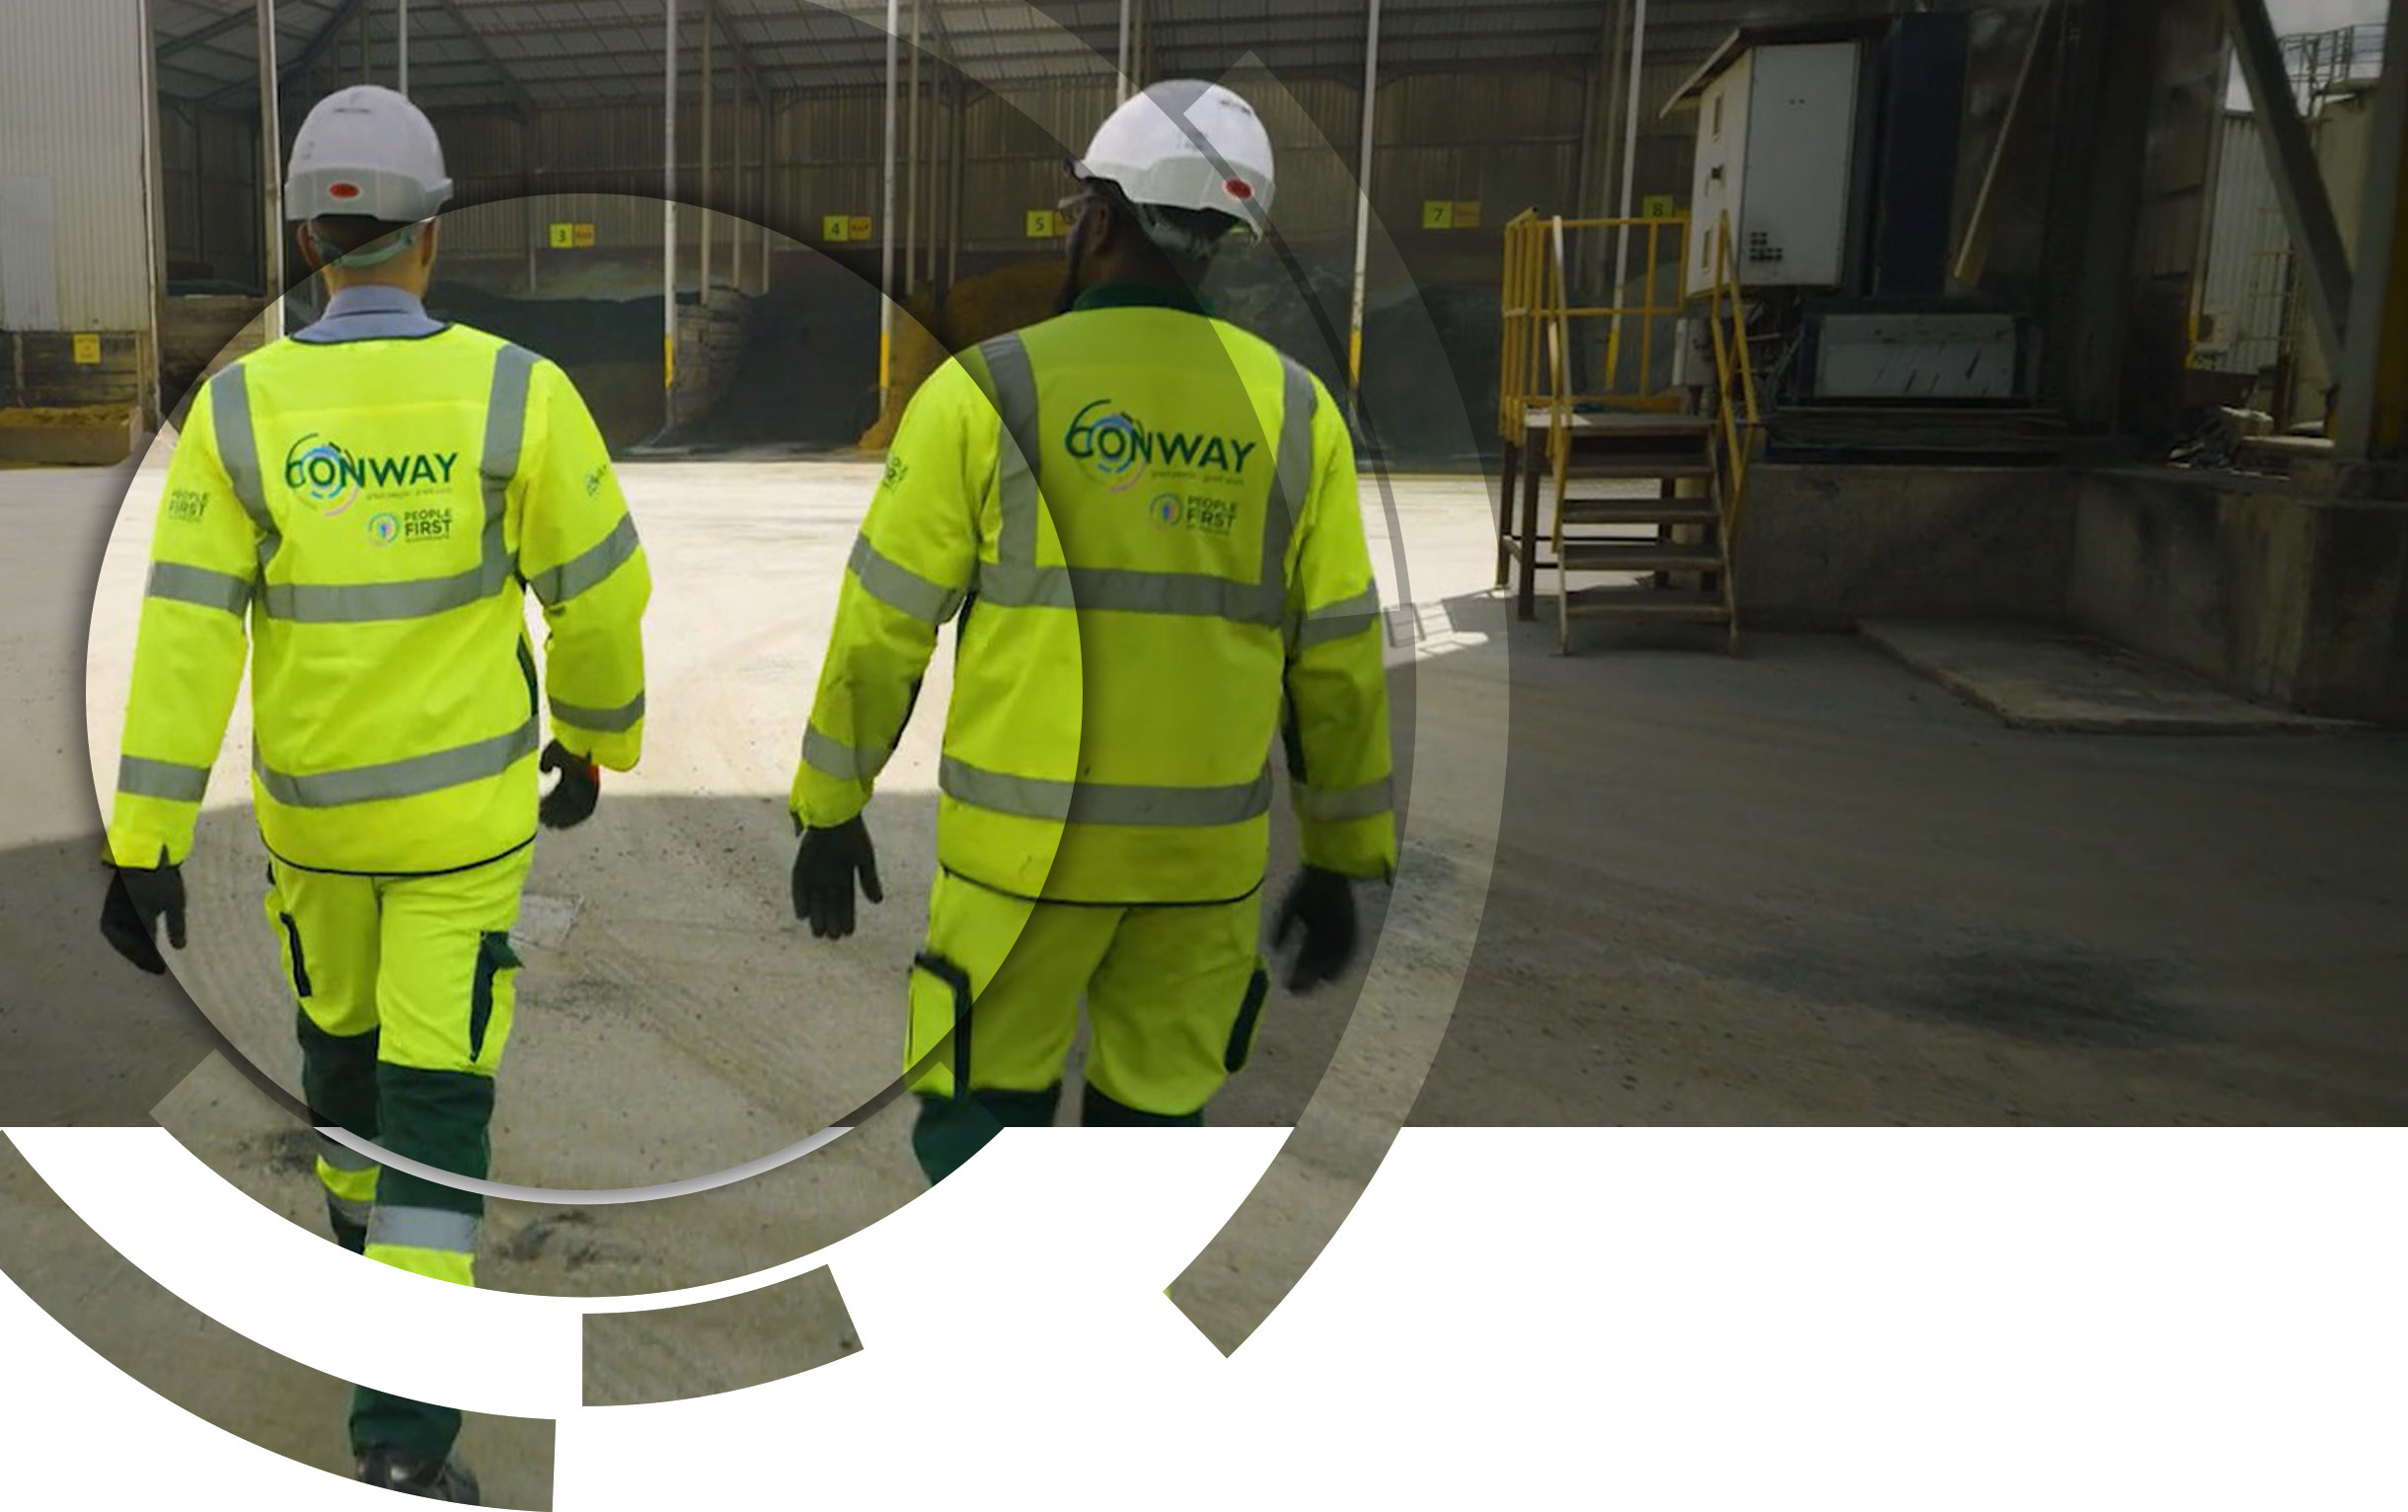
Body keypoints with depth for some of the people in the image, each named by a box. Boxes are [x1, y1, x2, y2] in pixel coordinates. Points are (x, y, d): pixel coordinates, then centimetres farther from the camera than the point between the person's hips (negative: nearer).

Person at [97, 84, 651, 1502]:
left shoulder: (237, 410, -9)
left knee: (341, 1023, 29)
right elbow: (600, 589, -7)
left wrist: (147, 845, -8)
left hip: (310, 798, 3)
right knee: (437, 1094, 2)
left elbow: (185, 636, -12)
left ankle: (363, 1227, 55)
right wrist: (599, 734, 11)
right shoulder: (516, 391, -14)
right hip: (465, 802, -2)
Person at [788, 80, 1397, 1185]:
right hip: (1207, 849, 3)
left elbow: (883, 625, -4)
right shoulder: (1293, 410, 1)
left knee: (984, 1115, 13)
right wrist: (1341, 861, 12)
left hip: (1025, 840, -3)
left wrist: (828, 810, 8)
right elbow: (1339, 660, 3)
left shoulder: (987, 390, -7)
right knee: (1156, 1117, 17)